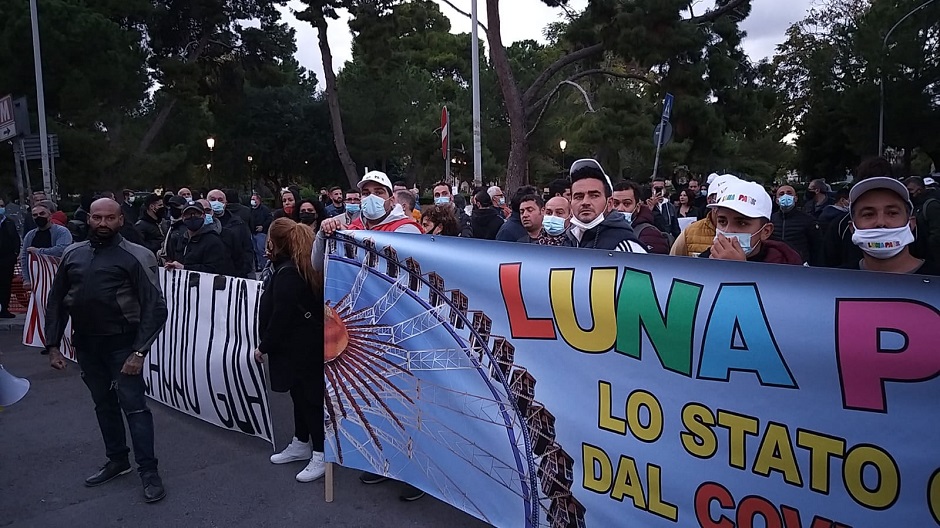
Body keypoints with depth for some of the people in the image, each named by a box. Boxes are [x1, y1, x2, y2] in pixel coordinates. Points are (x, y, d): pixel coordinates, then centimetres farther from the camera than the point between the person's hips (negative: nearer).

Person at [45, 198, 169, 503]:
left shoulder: (136, 257, -11)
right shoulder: (72, 255, 6)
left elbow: (155, 307, -13)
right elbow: (56, 301, 11)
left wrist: (139, 351, -18)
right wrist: (53, 345, 5)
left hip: (121, 343, -5)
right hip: (85, 343, 6)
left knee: (133, 405, -4)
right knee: (103, 403, 17)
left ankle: (148, 471, 6)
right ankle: (117, 460, 32)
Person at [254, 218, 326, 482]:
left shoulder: (287, 273, -22)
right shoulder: (303, 267, 8)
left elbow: (281, 317, -21)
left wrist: (264, 346, -12)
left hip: (300, 347, -10)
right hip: (305, 344, 10)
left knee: (308, 396, -1)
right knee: (301, 394, 20)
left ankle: (321, 454, 10)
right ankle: (301, 444, 35)